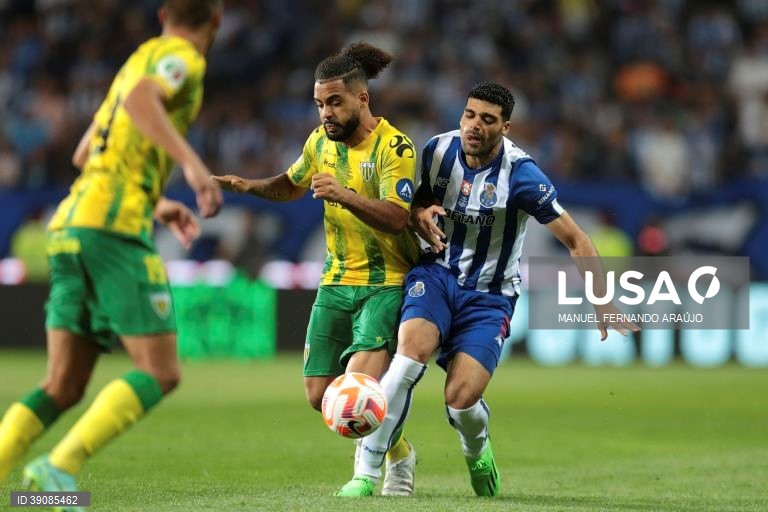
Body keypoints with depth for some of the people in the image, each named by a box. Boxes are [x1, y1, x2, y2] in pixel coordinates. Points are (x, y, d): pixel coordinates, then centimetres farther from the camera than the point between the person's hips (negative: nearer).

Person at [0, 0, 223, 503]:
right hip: (114, 226, -9)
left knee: (63, 387, 7)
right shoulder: (182, 58, 0)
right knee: (161, 373, -8)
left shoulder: (142, 57, 27)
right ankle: (60, 467, -20)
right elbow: (139, 98, -23)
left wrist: (157, 204, 33)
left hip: (72, 224, 9)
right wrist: (192, 162, -28)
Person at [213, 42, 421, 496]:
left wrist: (344, 195, -40)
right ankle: (399, 452, 24)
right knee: (320, 394, 1)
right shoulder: (322, 140, 6)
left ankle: (397, 458, 4)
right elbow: (292, 185, 26)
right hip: (337, 281, 7)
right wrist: (249, 186, 8)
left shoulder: (395, 147, -15)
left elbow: (396, 218, -27)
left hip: (387, 283, -7)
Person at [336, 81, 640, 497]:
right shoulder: (439, 150, -5)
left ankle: (477, 451, 22)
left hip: (490, 295, -2)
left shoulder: (519, 174, -18)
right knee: (412, 347, -29)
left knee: (461, 398, -19)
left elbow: (575, 240, -15)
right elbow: (416, 202, 15)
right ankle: (365, 473, -25)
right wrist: (419, 216, -10)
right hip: (437, 272, 3)